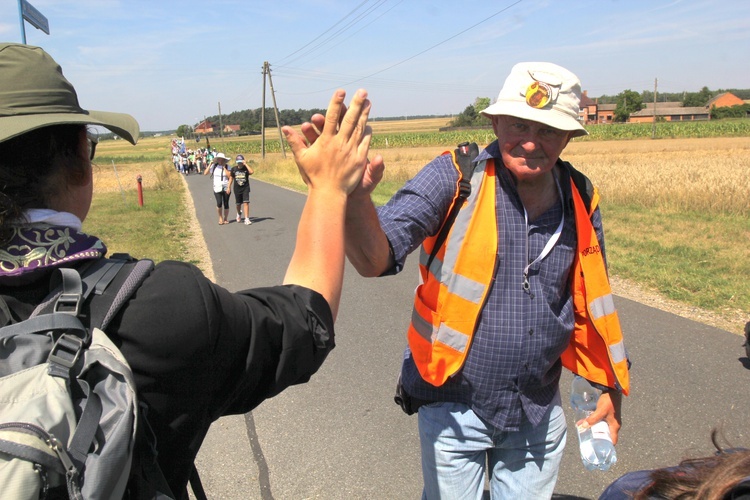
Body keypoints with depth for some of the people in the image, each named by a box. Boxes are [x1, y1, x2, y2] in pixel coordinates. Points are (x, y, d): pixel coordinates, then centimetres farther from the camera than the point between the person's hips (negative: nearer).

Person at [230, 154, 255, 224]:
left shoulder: (246, 168, -6)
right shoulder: (234, 169, 1)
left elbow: (252, 172, -28)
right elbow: (231, 178, 11)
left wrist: (246, 164, -23)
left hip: (245, 188, -3)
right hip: (237, 189, 3)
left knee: (246, 203, -12)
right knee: (238, 204, 14)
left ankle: (247, 219, -10)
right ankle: (239, 213, 46)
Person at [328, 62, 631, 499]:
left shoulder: (581, 202, -3)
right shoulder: (456, 178, -16)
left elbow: (591, 300, 10)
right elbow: (377, 258, -27)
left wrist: (611, 388, 12)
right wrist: (354, 195, -47)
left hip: (539, 413, 4)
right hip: (455, 408, -3)